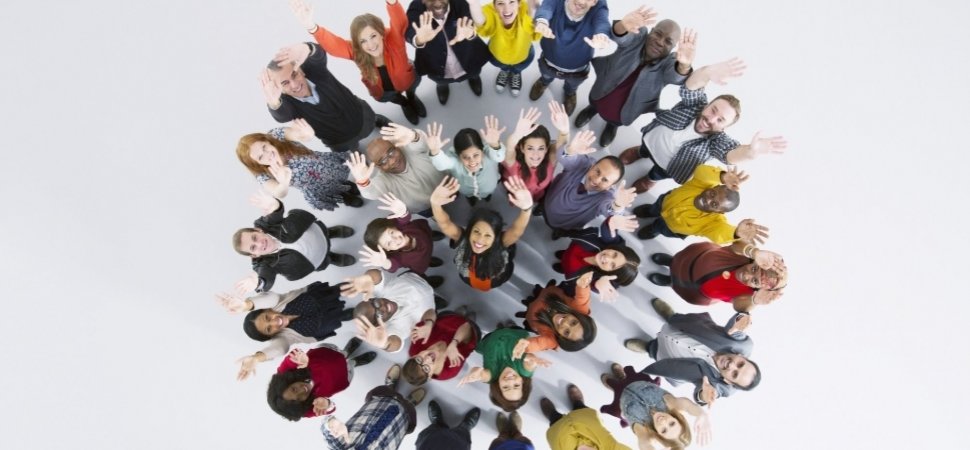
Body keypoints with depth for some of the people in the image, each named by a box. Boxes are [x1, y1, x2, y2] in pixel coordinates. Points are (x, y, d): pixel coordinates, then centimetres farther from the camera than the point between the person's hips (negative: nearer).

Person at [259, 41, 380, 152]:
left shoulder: (312, 69, -29)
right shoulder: (284, 101, -31)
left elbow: (319, 55, -53)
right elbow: (282, 116, -56)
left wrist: (306, 48, -82)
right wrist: (273, 102, -84)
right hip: (341, 143, 0)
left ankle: (375, 119, 54)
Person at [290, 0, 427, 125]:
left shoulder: (392, 37, -46)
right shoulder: (355, 51, -40)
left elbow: (400, 23, -70)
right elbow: (331, 44, -59)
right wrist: (311, 27, -84)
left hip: (406, 79, 1)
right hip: (381, 88, 0)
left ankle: (412, 97, 36)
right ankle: (404, 103, 41)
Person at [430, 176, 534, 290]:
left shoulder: (501, 243, -43)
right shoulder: (462, 238, -39)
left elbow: (517, 230, -63)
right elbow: (445, 224, -57)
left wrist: (527, 208, -85)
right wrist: (435, 204, -80)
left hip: (497, 283, -1)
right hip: (467, 281, 1)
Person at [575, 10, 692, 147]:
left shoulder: (668, 63, -28)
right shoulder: (638, 37, -27)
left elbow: (676, 76, -51)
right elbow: (620, 36, -49)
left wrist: (684, 65, -77)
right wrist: (623, 25, -75)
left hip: (624, 113, 1)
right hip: (601, 96, 0)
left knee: (615, 120, 32)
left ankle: (612, 124, 68)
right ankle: (593, 108, 68)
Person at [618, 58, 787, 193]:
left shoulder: (717, 140, -40)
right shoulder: (695, 103, -33)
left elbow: (731, 153, -62)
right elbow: (691, 87, -54)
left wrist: (750, 151, -89)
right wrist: (708, 72, -80)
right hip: (652, 139, 2)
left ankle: (650, 178, 60)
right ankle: (641, 152, 68)